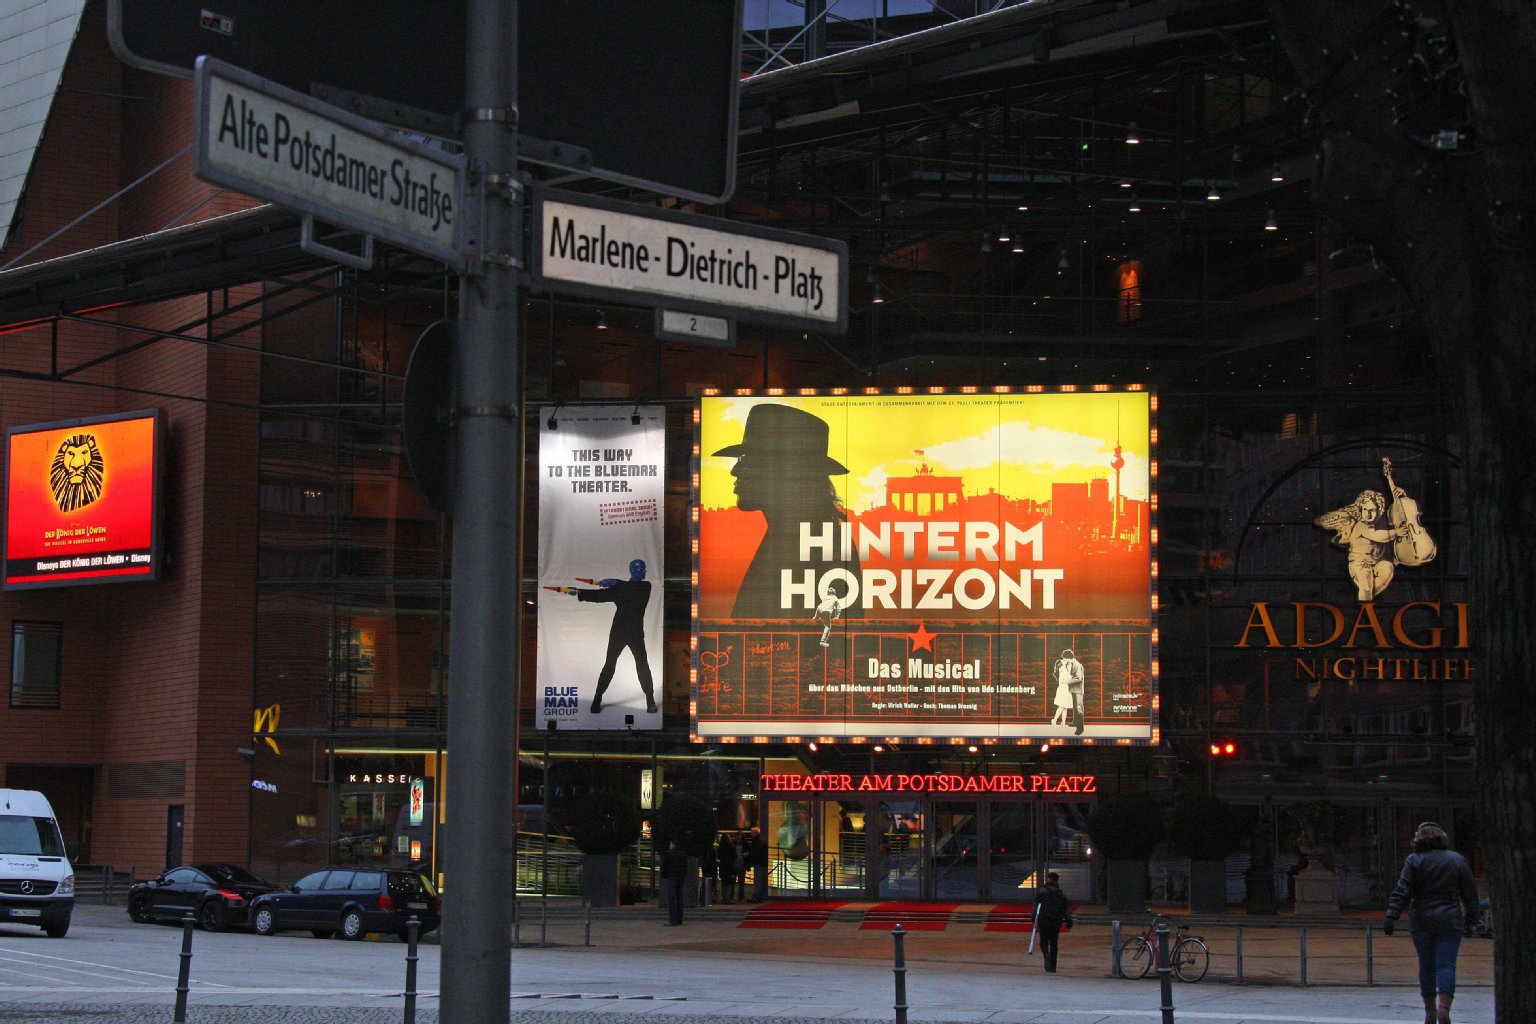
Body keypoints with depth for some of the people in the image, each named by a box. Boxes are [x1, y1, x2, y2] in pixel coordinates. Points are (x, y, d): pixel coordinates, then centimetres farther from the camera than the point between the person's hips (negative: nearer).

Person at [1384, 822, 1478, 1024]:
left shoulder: (1414, 861, 0)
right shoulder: (1458, 860, 5)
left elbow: (1402, 892, -8)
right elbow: (1470, 894, 7)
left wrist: (1391, 917, -11)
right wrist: (1470, 920, 15)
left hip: (1421, 922, 0)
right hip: (1450, 921, 0)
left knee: (1426, 966, 10)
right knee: (1446, 965, -4)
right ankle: (1444, 1007, -21)